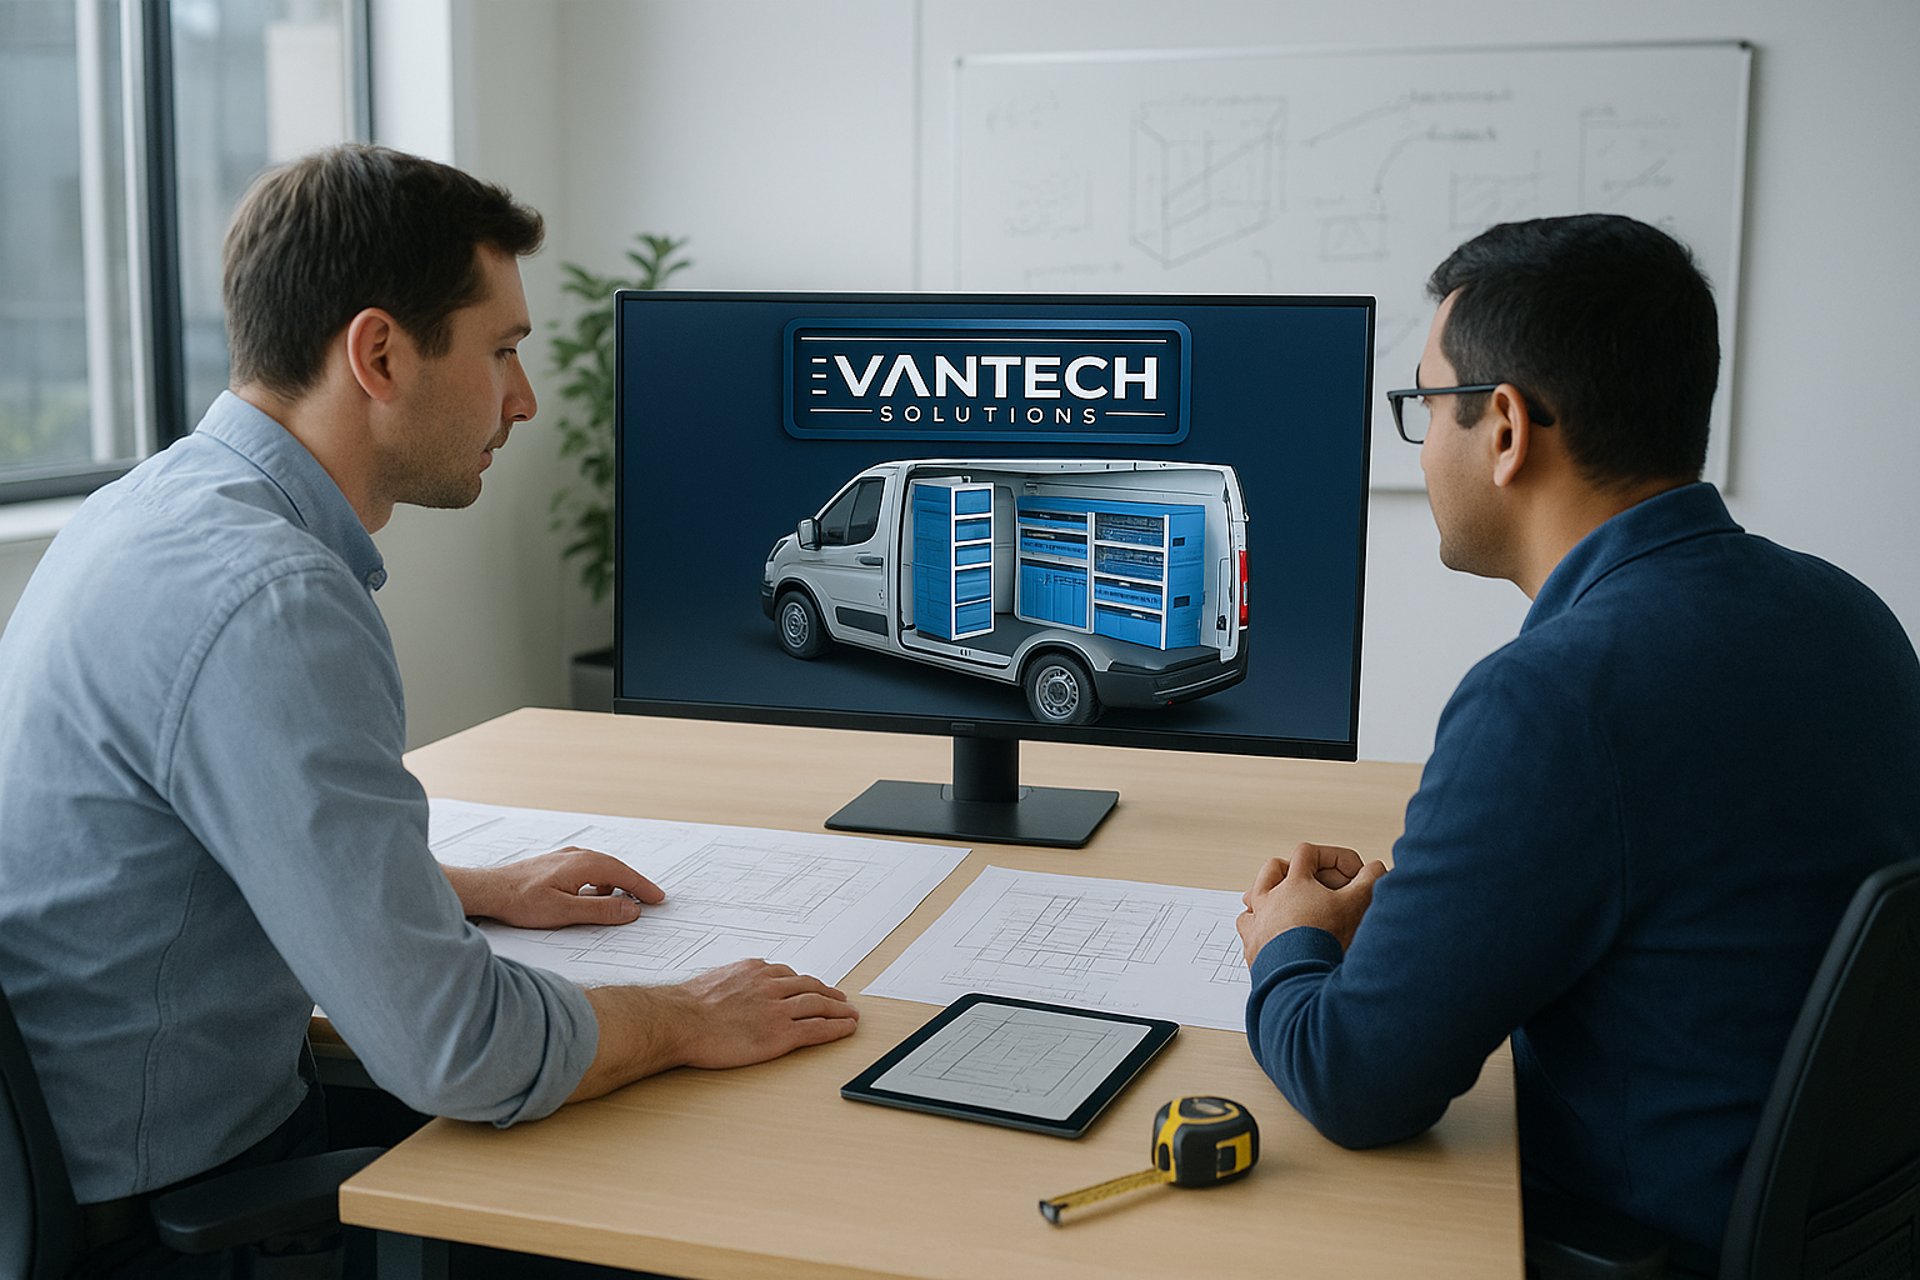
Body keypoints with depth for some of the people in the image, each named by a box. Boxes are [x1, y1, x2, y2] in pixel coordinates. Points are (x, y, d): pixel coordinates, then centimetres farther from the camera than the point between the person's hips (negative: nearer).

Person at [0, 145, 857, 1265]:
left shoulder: (160, 501, 4)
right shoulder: (268, 604, -29)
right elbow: (455, 1047, -28)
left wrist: (478, 891, 16)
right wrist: (691, 1023, -12)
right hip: (148, 1213, -9)